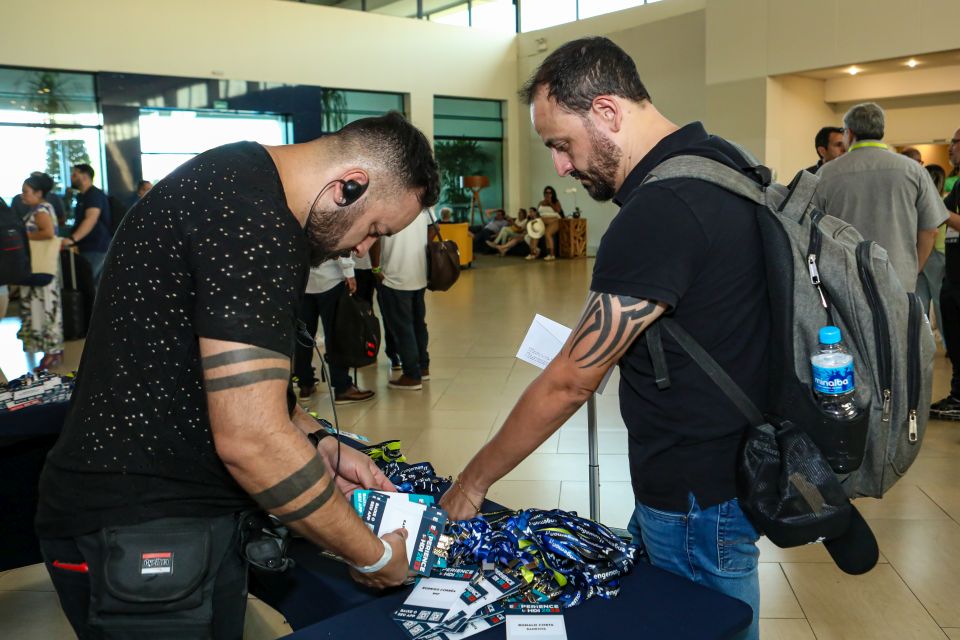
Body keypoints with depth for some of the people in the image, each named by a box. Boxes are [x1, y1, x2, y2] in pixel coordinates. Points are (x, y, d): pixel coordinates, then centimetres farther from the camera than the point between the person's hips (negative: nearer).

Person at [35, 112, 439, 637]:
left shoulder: (241, 182, 9)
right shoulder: (252, 220, -24)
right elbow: (250, 440, -27)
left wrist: (318, 447, 7)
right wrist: (374, 555, -14)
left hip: (199, 514, 9)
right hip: (140, 536, -9)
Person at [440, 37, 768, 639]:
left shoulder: (658, 210, -27)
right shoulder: (719, 159, 3)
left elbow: (567, 384, -21)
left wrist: (473, 481, -8)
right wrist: (600, 342, 6)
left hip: (698, 498, -9)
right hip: (730, 458, 9)